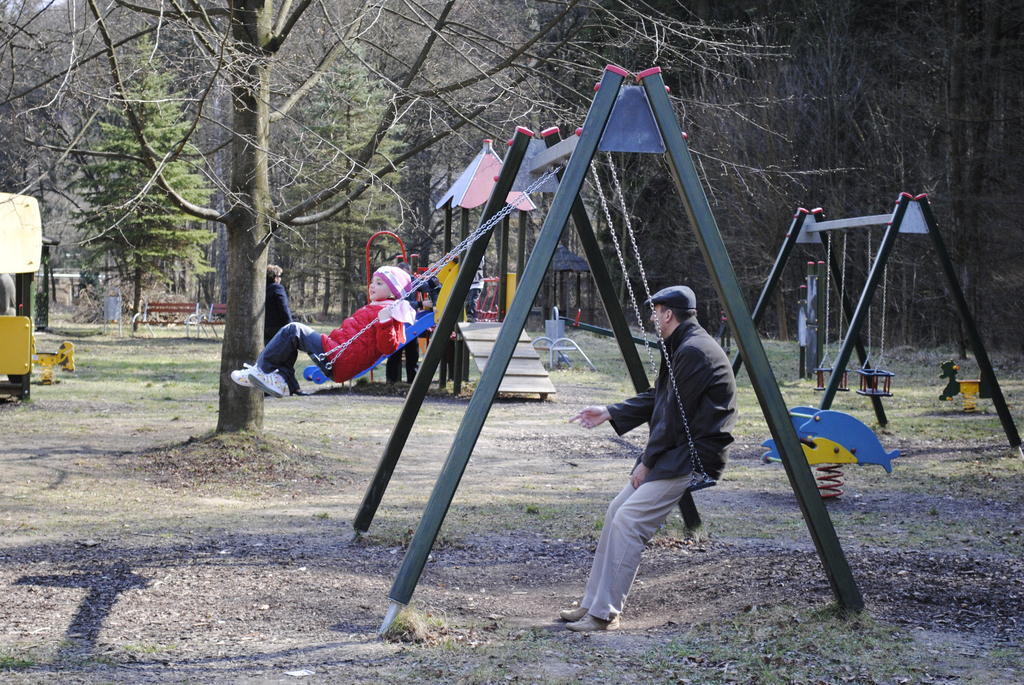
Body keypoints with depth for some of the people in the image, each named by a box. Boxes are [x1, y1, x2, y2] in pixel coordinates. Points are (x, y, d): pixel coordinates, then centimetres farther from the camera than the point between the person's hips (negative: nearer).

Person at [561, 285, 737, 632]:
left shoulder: (694, 351, -18)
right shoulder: (682, 348, 15)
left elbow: (675, 415, -18)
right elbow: (657, 399, 23)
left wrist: (647, 463, -11)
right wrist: (609, 413, 19)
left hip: (694, 456, -11)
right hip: (676, 453, 11)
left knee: (628, 521, -16)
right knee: (617, 510, 7)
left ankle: (605, 613, -13)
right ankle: (593, 604, 11)